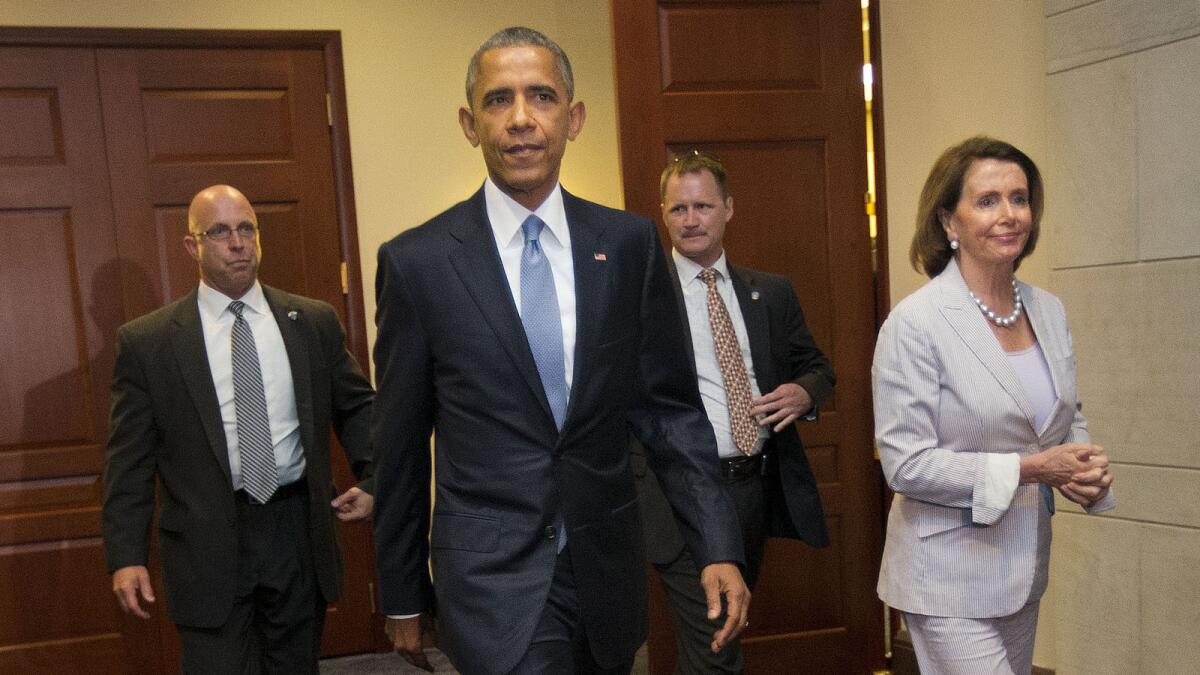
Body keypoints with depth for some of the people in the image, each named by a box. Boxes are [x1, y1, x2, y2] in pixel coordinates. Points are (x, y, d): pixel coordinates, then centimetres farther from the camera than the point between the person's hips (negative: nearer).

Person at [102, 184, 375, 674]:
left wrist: (372, 480, -4)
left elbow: (357, 406, 12)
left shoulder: (315, 322, 4)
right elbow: (129, 460, 0)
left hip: (298, 533, 3)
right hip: (208, 545, -2)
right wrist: (126, 556, -6)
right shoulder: (146, 342, -1)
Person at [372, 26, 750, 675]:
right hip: (490, 579, -2)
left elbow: (669, 407, 3)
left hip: (609, 573, 3)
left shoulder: (630, 244, 0)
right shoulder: (415, 261, -6)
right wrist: (402, 597, 7)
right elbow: (399, 446, 0)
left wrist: (717, 546, -6)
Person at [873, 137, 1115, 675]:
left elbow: (1069, 415, 16)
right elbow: (906, 464, -19)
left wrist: (1086, 467, -6)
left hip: (1026, 567, 7)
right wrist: (1028, 469, -21)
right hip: (951, 578, -7)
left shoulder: (1049, 311, 3)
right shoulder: (915, 322, -18)